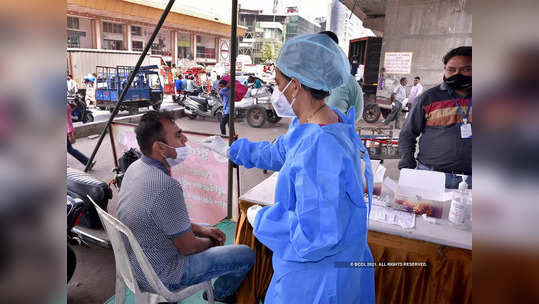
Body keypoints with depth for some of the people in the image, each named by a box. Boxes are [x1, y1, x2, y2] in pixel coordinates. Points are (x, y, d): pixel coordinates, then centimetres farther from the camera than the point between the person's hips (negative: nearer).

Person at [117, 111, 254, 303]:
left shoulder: (135, 167, -5)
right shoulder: (166, 187, -34)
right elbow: (188, 247, -22)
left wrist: (201, 229, 6)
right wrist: (211, 241, -1)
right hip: (160, 276, -9)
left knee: (207, 230, 26)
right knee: (246, 255, 0)